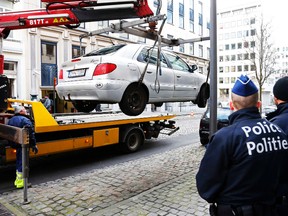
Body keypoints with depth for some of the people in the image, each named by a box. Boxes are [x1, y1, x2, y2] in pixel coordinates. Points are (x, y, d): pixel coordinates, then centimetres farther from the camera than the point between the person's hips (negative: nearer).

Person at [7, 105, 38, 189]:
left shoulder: (10, 120, 14)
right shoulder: (25, 120, -12)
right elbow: (30, 133, -18)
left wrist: (11, 144, 23)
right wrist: (34, 145, -15)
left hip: (14, 144, 8)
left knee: (19, 161, 20)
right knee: (22, 162, -2)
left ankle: (18, 179, 29)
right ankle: (20, 181, 1)